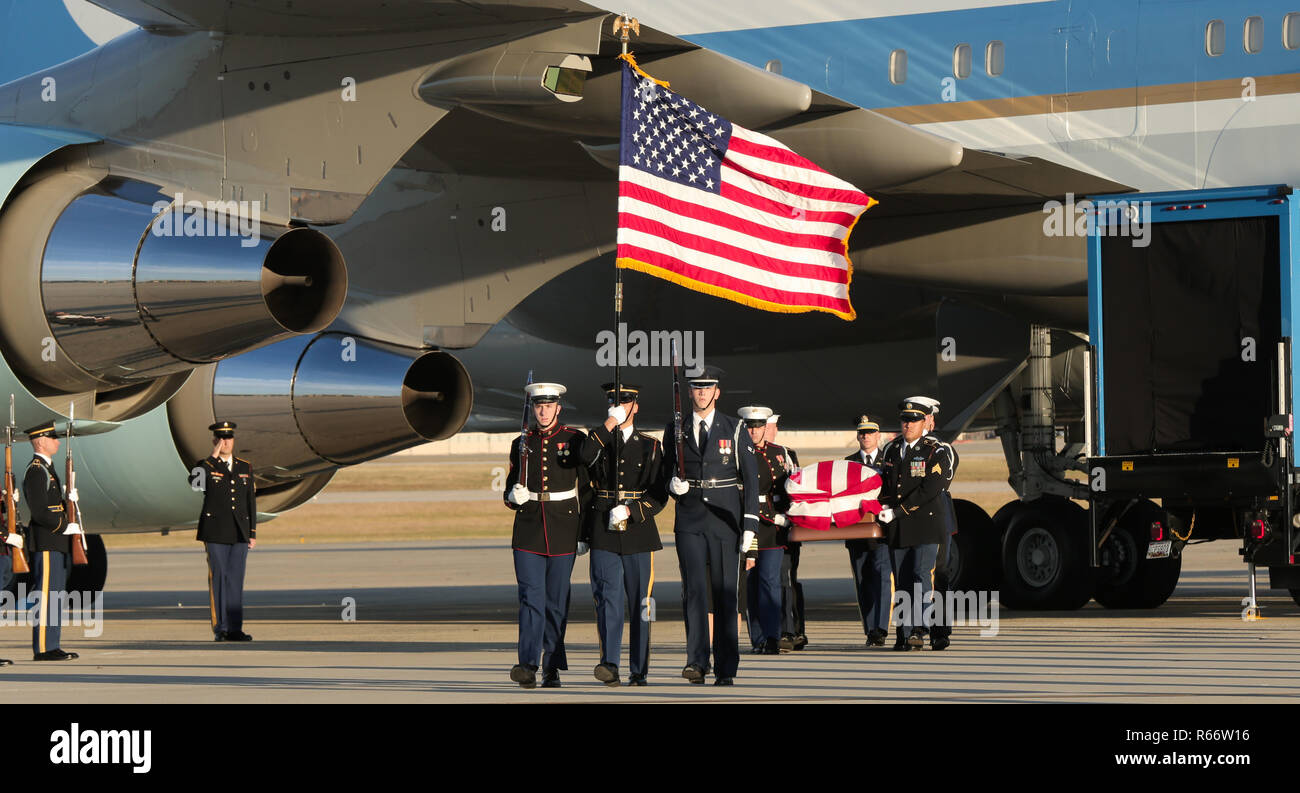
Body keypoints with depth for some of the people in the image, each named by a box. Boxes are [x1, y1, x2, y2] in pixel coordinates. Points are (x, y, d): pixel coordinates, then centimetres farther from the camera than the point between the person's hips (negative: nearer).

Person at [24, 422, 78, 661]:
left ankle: (51, 646, 13)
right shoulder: (35, 471, -14)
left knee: (55, 595, 10)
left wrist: (69, 497, 5)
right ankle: (43, 649, -11)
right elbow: (40, 512, -20)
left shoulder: (47, 469, 19)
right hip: (46, 544, -10)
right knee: (47, 594, -10)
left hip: (57, 545, 10)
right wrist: (67, 527, -16)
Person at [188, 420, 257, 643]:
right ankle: (220, 629, 0)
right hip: (216, 532, -3)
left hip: (239, 533, 3)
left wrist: (253, 533, 8)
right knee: (218, 579, -3)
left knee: (236, 580, 3)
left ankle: (235, 629, 4)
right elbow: (194, 482, -23)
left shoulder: (245, 467, 13)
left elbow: (251, 501, 14)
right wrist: (213, 457, -19)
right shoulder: (206, 466, 1)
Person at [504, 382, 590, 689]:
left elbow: (586, 489, 4)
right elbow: (510, 488, 16)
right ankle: (528, 666, -18)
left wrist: (584, 533, 0)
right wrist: (513, 496, -9)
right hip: (528, 531, 1)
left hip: (563, 533, -1)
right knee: (531, 599, -10)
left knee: (557, 602, 3)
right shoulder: (522, 444, 10)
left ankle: (552, 669, 10)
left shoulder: (575, 440, 3)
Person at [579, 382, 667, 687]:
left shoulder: (650, 445, 10)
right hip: (603, 535, -1)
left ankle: (639, 671, 11)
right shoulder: (598, 441, 10)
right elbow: (584, 455, -16)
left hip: (638, 531, 1)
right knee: (609, 598, -13)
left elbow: (659, 495, 4)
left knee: (639, 602, 4)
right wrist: (610, 423, -15)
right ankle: (609, 664, -22)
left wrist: (629, 510, -11)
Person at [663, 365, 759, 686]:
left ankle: (725, 670, 6)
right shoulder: (675, 431, 8)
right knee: (694, 589, -13)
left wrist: (750, 524, -7)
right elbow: (666, 471, 16)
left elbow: (750, 478, 1)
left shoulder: (734, 430, 4)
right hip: (689, 522, 1)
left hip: (725, 521, -1)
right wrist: (673, 485, -9)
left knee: (725, 594, 1)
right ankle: (697, 662, -16)